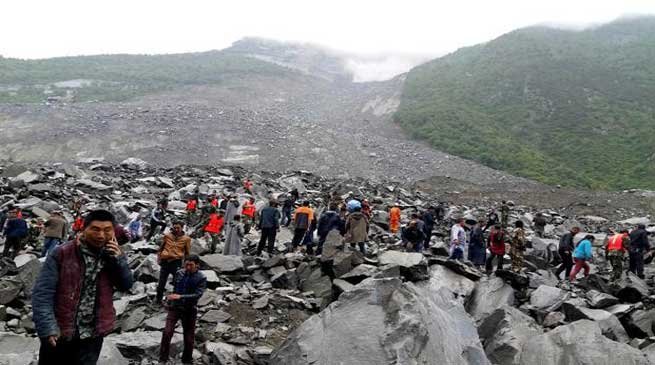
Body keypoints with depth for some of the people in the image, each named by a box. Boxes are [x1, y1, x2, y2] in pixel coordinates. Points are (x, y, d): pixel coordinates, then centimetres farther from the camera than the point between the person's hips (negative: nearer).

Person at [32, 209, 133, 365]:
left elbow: (126, 286, 1)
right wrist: (48, 327, -24)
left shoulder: (113, 254, 0)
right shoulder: (61, 253, -12)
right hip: (59, 333, -2)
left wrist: (118, 259, -15)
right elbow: (43, 292, -14)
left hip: (93, 335, 3)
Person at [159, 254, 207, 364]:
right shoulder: (179, 273, -1)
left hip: (189, 310, -2)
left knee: (189, 337, 8)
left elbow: (197, 295, -22)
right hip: (174, 307, 2)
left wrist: (180, 297, -31)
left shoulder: (201, 279, -11)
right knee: (167, 333, -9)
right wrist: (169, 299, 18)